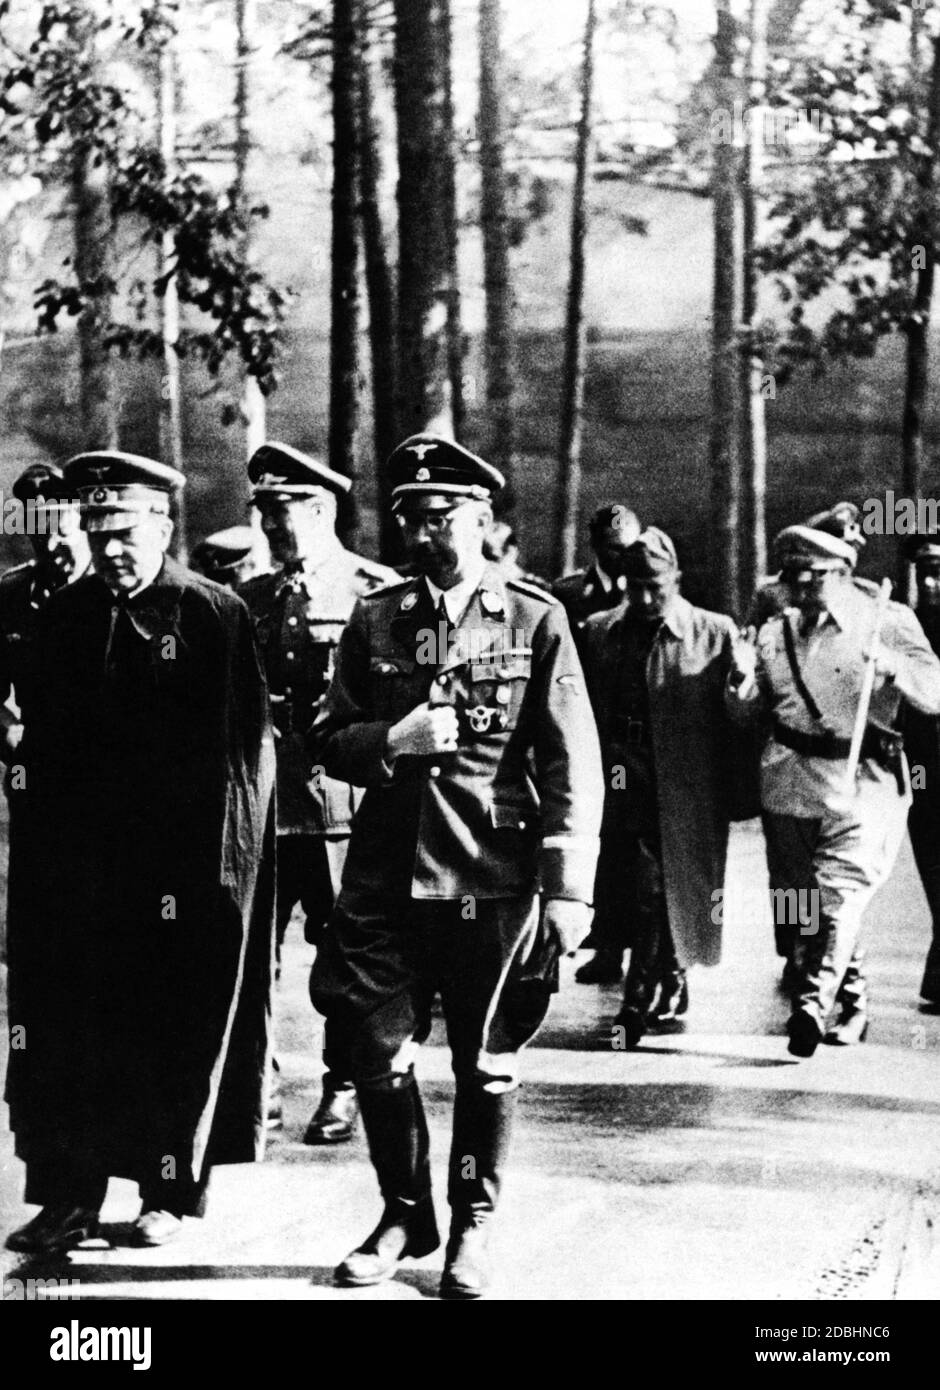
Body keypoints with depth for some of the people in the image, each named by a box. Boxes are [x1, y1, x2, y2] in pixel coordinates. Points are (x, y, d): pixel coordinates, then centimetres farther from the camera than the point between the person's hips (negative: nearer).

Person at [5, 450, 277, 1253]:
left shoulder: (216, 617, -6)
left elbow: (246, 750, -8)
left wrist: (220, 867, -12)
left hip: (183, 873, -4)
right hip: (78, 871, 4)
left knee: (179, 1031, 5)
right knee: (67, 1032, 3)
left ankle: (174, 1192, 18)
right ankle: (69, 1196, 10)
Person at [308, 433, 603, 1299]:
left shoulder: (535, 621, -1)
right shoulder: (373, 621, 8)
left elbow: (573, 764, -3)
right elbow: (327, 740, 12)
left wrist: (570, 888, -9)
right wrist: (391, 741, -10)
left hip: (494, 880, -3)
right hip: (386, 876, 3)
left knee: (487, 1064, 7)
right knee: (379, 1055, 5)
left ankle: (474, 1224, 23)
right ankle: (405, 1214, 24)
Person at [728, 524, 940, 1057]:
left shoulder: (891, 623, 1)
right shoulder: (776, 632, 13)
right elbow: (744, 709, 15)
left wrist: (893, 666, -25)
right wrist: (742, 679, -8)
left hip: (862, 786, -5)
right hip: (790, 782, 5)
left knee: (840, 895, -19)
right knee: (805, 901, 9)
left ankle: (815, 1005, -26)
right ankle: (852, 1003, 25)